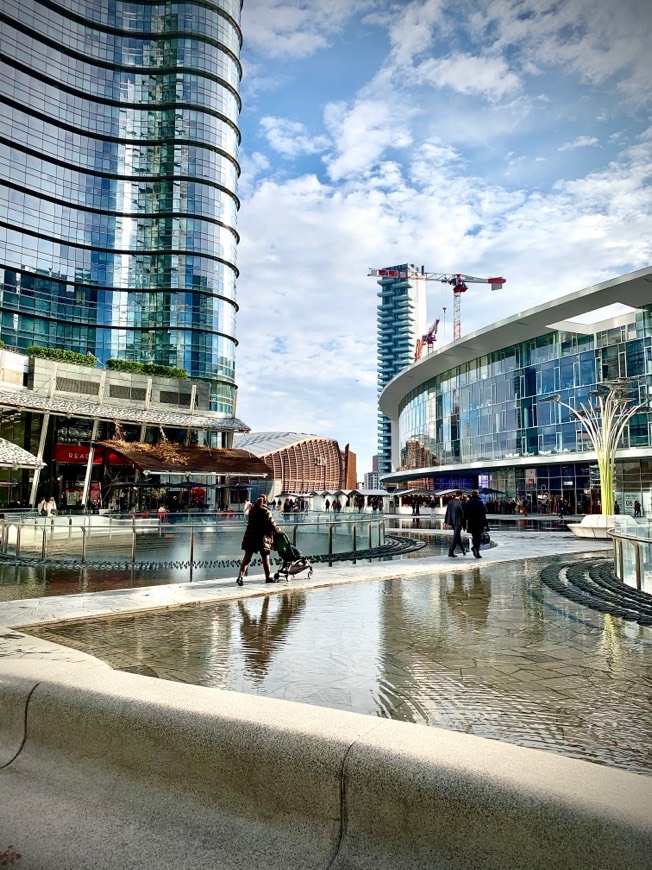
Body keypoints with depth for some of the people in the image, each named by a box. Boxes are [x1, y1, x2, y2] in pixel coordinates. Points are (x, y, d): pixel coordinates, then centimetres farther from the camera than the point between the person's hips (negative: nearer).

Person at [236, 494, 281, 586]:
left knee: (247, 557, 4)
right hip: (262, 537, -5)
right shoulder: (266, 511, -10)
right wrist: (278, 531, 10)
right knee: (265, 558, 10)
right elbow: (272, 524, -9)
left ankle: (241, 576, -9)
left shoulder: (252, 509, 8)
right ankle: (268, 577, 21)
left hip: (250, 536, 5)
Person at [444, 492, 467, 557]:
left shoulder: (450, 502, 3)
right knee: (455, 537, -2)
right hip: (458, 522, -7)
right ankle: (451, 552, -5)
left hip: (452, 522, 7)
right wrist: (463, 524, -8)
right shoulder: (460, 503, -15)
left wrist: (446, 522, 14)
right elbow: (462, 514, -13)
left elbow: (447, 512, 8)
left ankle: (463, 550, 31)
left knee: (458, 536, 19)